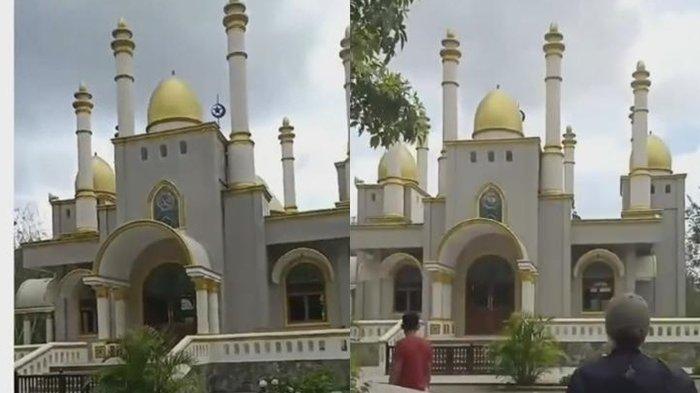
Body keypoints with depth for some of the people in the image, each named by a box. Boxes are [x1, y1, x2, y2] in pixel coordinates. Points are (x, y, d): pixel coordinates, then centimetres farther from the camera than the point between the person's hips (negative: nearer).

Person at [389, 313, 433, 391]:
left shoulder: (402, 344, -12)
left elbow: (396, 370, -12)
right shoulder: (427, 344, 4)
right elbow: (428, 370, 10)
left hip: (404, 388, -5)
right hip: (421, 389, 5)